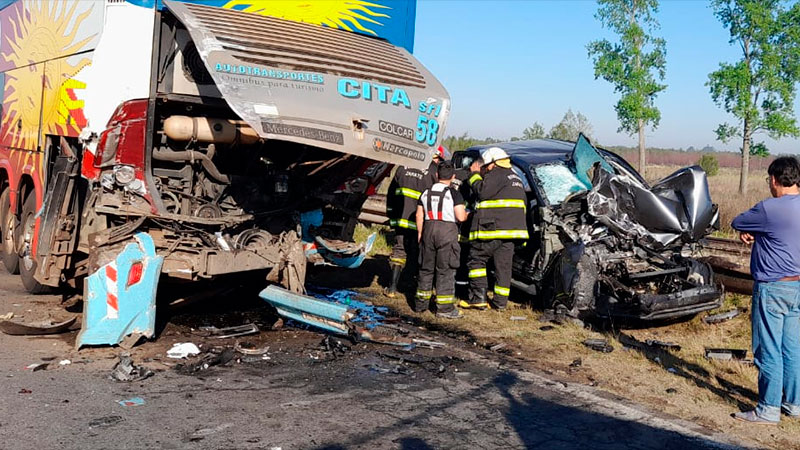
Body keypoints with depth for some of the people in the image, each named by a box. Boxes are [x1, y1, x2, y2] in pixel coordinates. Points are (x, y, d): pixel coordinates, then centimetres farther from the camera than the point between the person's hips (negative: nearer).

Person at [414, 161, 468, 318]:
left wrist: (420, 234, 21)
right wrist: (467, 214, 8)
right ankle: (445, 308, -1)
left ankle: (421, 304, 22)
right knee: (446, 271, -1)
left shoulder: (426, 193, 9)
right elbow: (460, 217, -14)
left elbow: (419, 216, 11)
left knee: (426, 268, 15)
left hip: (429, 229, 5)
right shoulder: (454, 194, -7)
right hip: (447, 231, -5)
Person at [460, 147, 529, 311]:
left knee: (477, 260, 1)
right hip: (511, 230, 8)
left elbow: (482, 192, -15)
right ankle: (500, 301, 9)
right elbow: (523, 203, 26)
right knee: (503, 265, 9)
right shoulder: (516, 179, 24)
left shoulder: (496, 175, -7)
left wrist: (475, 174, -1)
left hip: (493, 229, -8)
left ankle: (478, 298, -6)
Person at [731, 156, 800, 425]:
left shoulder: (770, 209, -19)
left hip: (773, 288, -8)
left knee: (769, 352, 0)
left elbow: (737, 223, -6)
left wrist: (747, 229, 13)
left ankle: (769, 410, 7)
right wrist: (754, 232, 3)